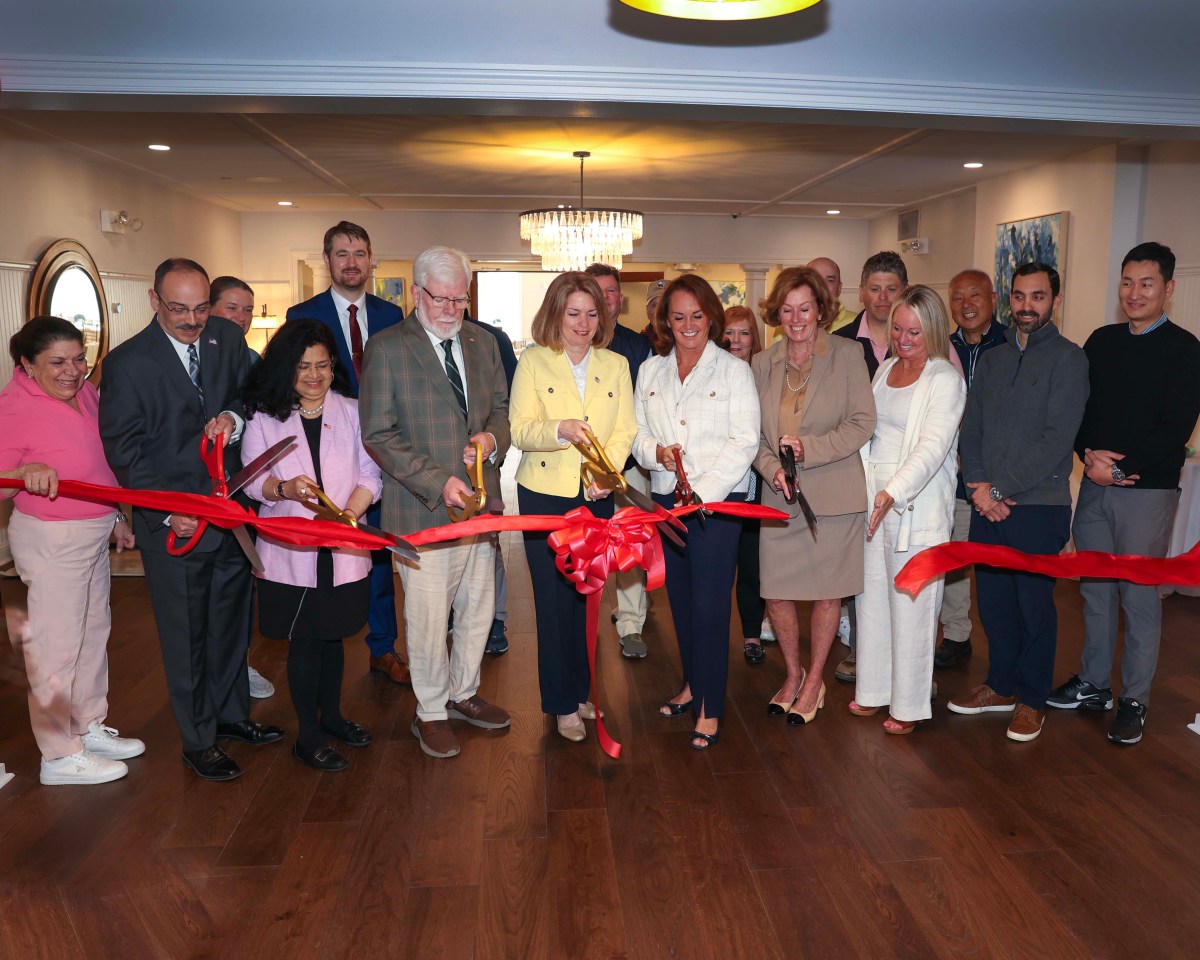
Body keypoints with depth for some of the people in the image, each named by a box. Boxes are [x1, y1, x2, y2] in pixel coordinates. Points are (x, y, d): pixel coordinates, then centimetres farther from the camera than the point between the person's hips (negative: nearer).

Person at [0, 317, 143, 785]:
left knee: (94, 631, 19)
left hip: (93, 532, 8)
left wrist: (116, 517, 21)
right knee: (57, 644, 2)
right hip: (51, 539, -8)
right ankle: (60, 756, 17)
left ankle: (89, 727, 36)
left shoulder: (84, 391, 3)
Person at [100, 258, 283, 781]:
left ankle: (231, 713, 38)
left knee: (231, 617, 18)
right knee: (186, 632, 8)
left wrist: (233, 418, -13)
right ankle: (198, 740, 25)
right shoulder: (127, 362, -11)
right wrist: (168, 512, -17)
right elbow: (124, 449, -10)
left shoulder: (227, 337, 2)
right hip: (173, 522, -4)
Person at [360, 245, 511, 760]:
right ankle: (431, 712, 26)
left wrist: (493, 438, -7)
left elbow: (501, 407, 17)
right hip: (422, 506, -5)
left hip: (479, 500, 6)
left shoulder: (483, 344, 9)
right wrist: (438, 482, -19)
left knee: (478, 607, 16)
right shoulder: (386, 348, -8)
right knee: (428, 616, 5)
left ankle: (464, 693, 37)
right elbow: (378, 434, -12)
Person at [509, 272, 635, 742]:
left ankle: (580, 690, 28)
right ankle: (563, 703, 16)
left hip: (597, 497, 3)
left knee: (586, 595, 11)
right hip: (545, 495, -2)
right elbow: (520, 430, -8)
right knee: (555, 597, 2)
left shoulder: (615, 365, 8)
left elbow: (625, 431, 3)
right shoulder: (532, 361, 0)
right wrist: (560, 431, -27)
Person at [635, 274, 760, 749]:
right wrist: (655, 452, -12)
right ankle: (692, 682, 32)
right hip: (665, 497, 5)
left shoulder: (734, 371, -3)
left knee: (709, 602, -4)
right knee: (679, 597, 13)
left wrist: (700, 494, -16)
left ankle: (710, 707, 9)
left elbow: (743, 442, -9)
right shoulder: (650, 371, 11)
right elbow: (638, 433, 12)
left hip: (718, 500, -4)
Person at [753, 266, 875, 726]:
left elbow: (863, 423, -7)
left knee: (826, 591, 8)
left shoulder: (847, 354, -3)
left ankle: (814, 681, 27)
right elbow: (754, 433, 6)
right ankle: (792, 674, 30)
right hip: (778, 497, 3)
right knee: (776, 591, 6)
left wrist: (808, 449, -17)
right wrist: (773, 470, -12)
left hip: (833, 493, -3)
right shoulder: (762, 363, 7)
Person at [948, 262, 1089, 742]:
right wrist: (978, 486, -6)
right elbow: (970, 429, 9)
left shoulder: (1068, 359, -6)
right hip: (987, 505, 5)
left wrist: (999, 488, -15)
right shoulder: (990, 360, 13)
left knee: (1034, 604, 5)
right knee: (993, 600, 13)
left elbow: (1057, 439, -14)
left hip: (1038, 507, -5)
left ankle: (1031, 699, 22)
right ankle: (1001, 685, 30)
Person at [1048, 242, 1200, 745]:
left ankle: (1134, 700, 16)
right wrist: (1089, 454, -9)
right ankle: (1093, 684, 26)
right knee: (1094, 589, 12)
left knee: (1139, 596, 2)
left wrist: (1120, 467, -15)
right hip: (1095, 483, 5)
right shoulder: (1102, 341, 9)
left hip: (1147, 490, -4)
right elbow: (1077, 407, 8)